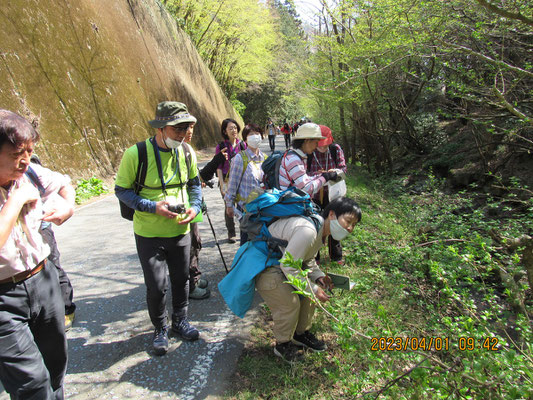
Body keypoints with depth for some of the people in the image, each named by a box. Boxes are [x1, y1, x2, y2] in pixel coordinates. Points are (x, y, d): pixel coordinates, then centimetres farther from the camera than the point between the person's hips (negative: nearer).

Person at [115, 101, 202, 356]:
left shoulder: (186, 152, -4)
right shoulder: (136, 154, -18)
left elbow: (194, 182, 11)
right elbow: (121, 190, -10)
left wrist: (194, 206, -8)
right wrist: (152, 207, -23)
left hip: (180, 230, 4)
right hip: (149, 233, -4)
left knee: (181, 279, 17)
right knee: (156, 286, 2)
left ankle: (179, 321, 41)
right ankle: (160, 329, 29)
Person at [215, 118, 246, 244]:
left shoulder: (242, 145, 6)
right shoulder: (221, 147, -2)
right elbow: (219, 167, -2)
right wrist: (222, 185, -8)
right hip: (227, 181, -2)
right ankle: (231, 233, 18)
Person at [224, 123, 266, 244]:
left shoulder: (264, 158, 8)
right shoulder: (240, 158, -10)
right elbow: (233, 182, -7)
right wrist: (229, 205, -4)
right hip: (246, 206, -5)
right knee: (247, 240, 2)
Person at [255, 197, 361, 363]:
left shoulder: (322, 229, -1)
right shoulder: (307, 231, -35)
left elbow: (307, 259, 12)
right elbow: (288, 267, -29)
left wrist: (318, 276, -6)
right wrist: (312, 289, -21)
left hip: (282, 260, 10)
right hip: (262, 266, -10)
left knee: (310, 292, 8)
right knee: (289, 303, -13)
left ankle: (301, 334, 29)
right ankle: (282, 345, 14)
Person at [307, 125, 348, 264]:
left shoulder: (336, 149, -8)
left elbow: (343, 167, -6)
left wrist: (336, 171, -29)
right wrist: (316, 175, -32)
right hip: (314, 194, -2)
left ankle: (336, 255, 32)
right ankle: (313, 256, 26)